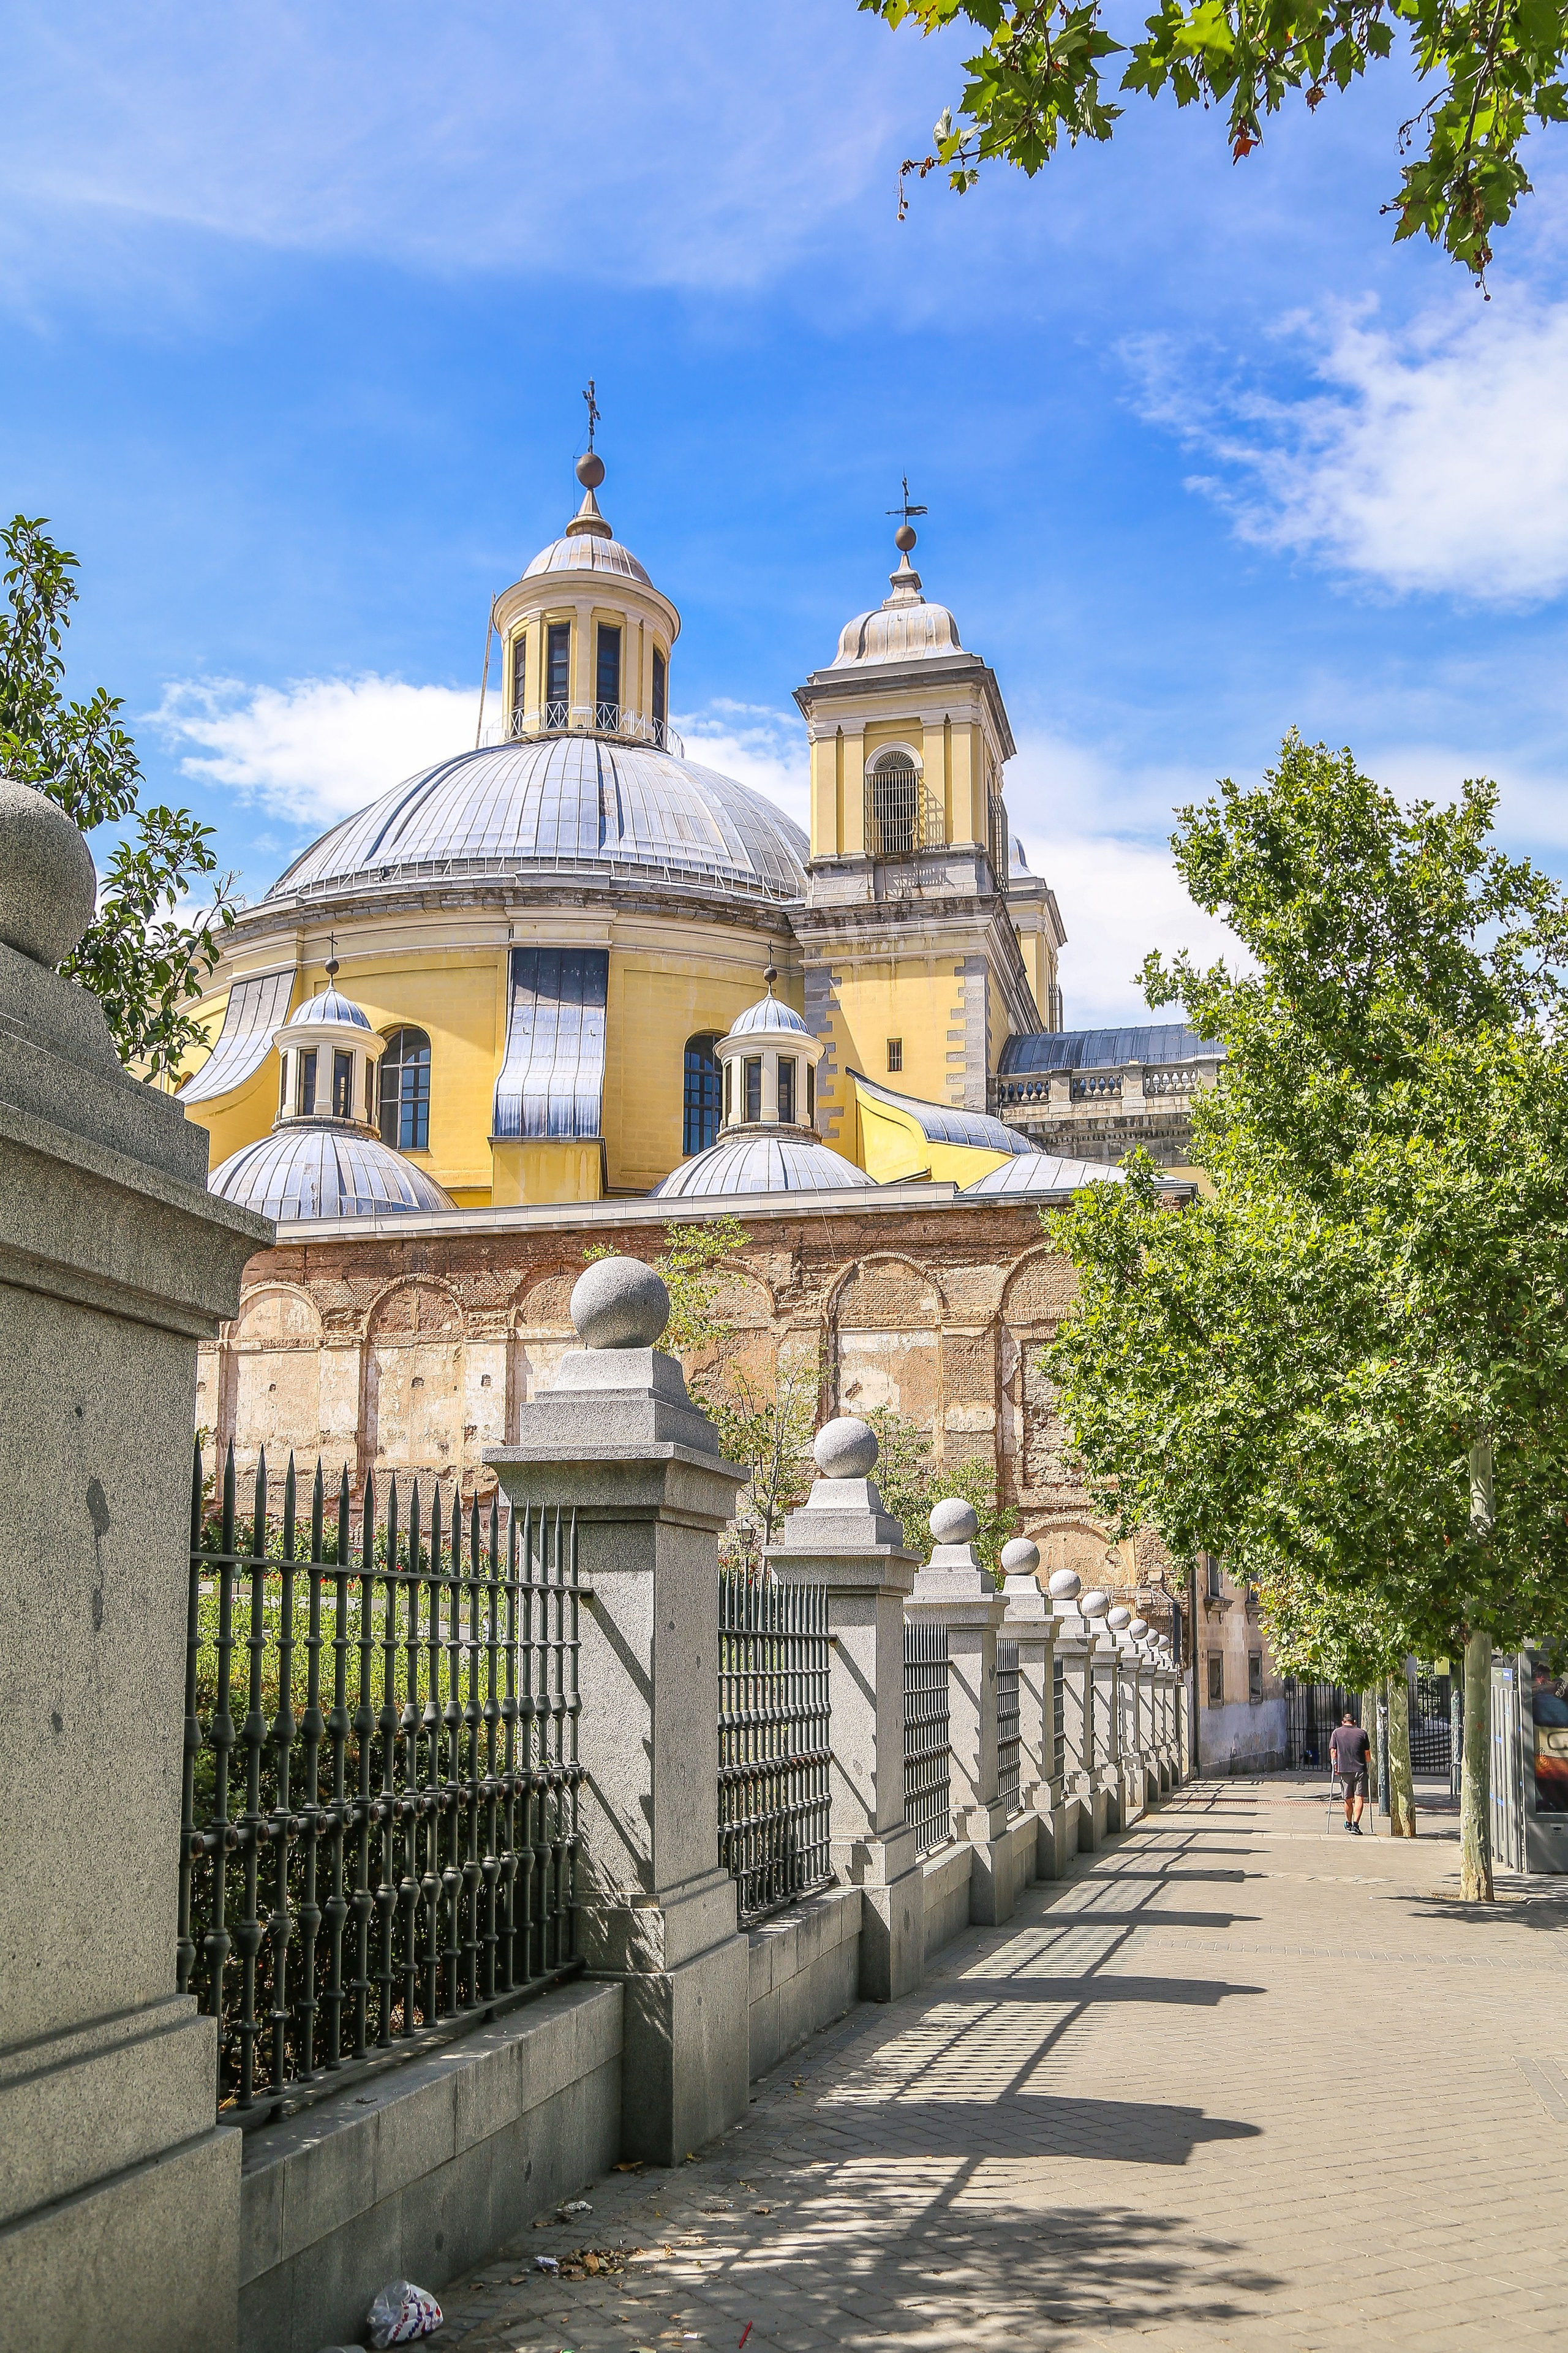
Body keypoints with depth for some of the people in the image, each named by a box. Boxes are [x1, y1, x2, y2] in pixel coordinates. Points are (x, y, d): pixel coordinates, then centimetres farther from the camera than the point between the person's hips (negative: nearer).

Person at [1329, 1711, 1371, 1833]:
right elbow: (1368, 1753, 10)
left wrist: (1335, 1765, 10)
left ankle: (1349, 1823, 30)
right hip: (1360, 1769, -2)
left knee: (1348, 1799, 16)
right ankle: (1355, 1825, -16)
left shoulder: (1337, 1732, 8)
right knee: (1359, 1798, -4)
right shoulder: (1362, 1733, 7)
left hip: (1344, 1769, 2)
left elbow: (1333, 1751, 1)